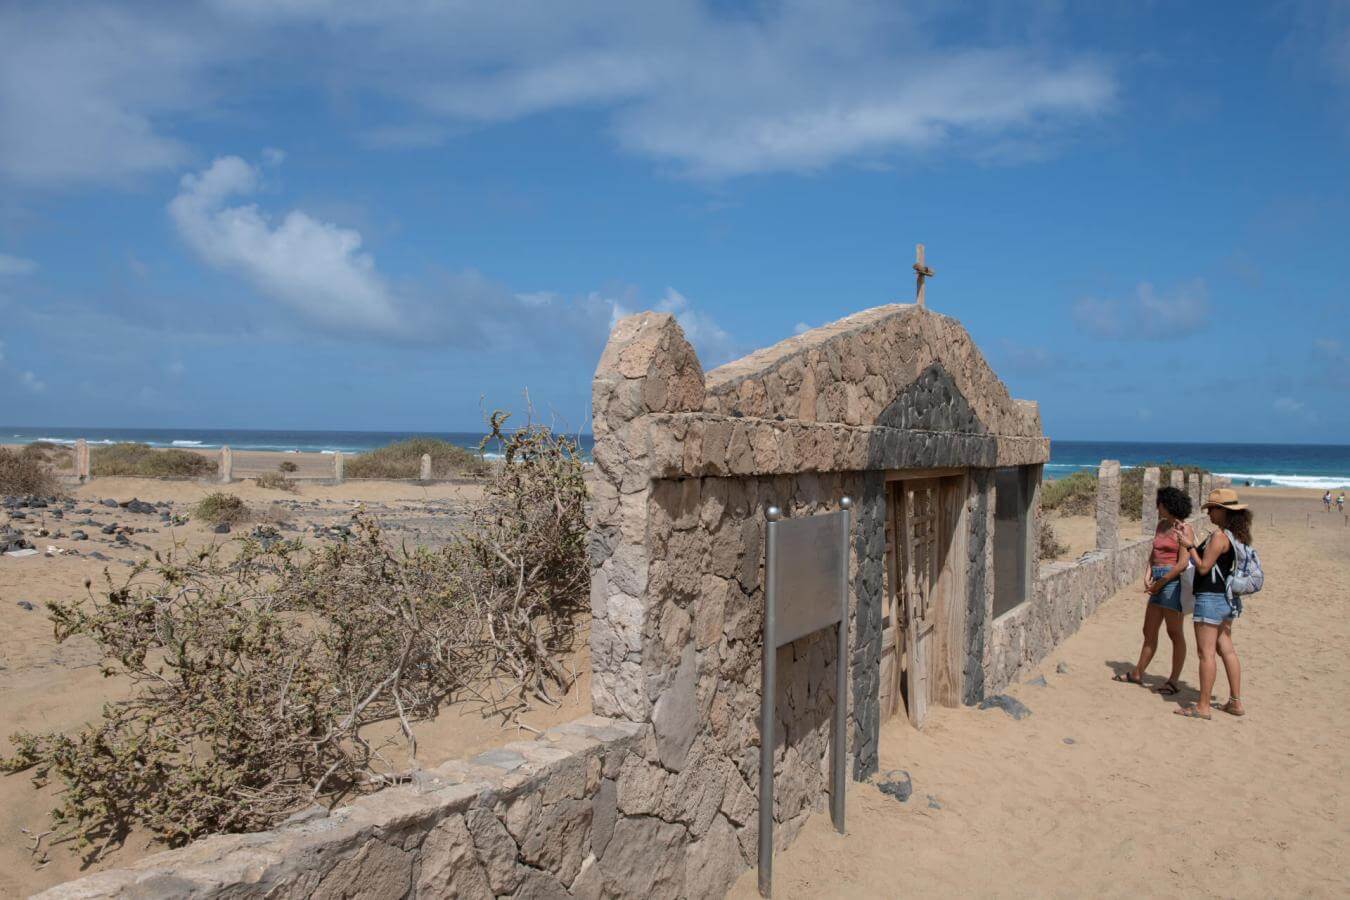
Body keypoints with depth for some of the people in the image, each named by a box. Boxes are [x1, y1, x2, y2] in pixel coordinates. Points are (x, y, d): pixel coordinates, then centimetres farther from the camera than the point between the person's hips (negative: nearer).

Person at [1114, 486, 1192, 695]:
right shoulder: (1161, 525, 13)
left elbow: (1182, 564, -16)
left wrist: (1160, 582, -11)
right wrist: (1147, 577, 1)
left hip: (1173, 582, -8)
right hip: (1159, 582, 8)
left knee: (1175, 633, 2)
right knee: (1149, 631, 15)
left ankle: (1173, 681, 10)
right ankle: (1137, 673, 25)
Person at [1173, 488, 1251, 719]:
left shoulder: (1219, 536, -18)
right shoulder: (1236, 535, 10)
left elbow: (1203, 567, -18)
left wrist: (1189, 545, -12)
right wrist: (1193, 543, 16)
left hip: (1211, 598, -10)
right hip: (1228, 600, 10)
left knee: (1205, 653, -4)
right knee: (1226, 650, 17)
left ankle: (1202, 707, 0)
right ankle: (1236, 702, 23)